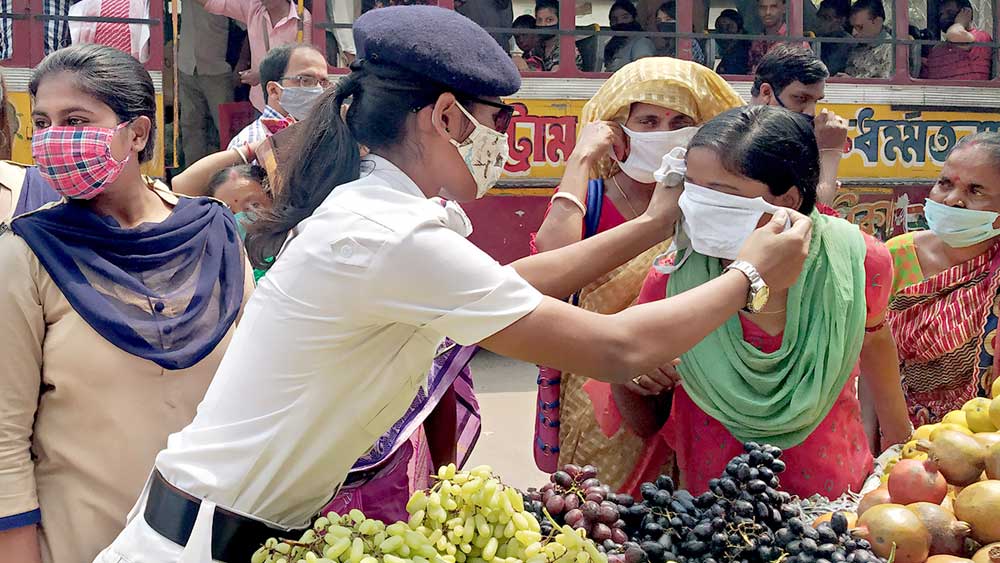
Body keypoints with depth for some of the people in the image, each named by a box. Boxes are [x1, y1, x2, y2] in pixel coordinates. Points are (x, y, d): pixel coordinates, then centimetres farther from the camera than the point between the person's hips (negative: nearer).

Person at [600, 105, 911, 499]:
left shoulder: (854, 261, -10)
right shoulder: (670, 281, -13)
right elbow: (649, 425, 3)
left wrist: (898, 433, 31)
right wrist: (627, 383, -19)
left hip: (838, 501, 1)